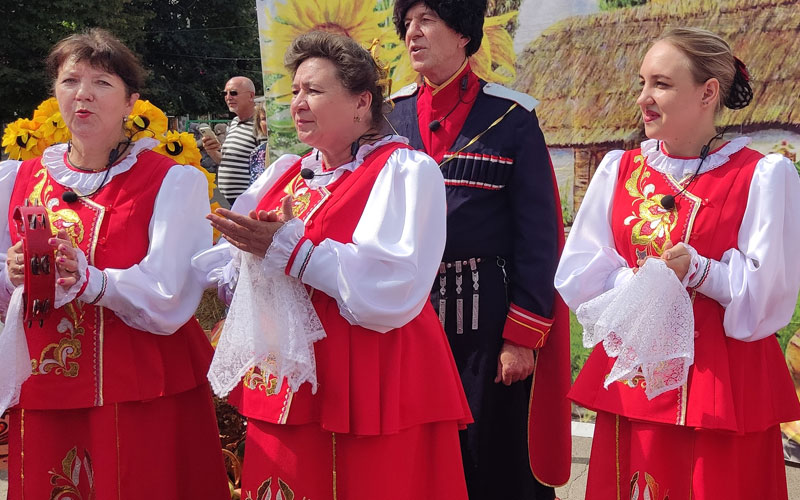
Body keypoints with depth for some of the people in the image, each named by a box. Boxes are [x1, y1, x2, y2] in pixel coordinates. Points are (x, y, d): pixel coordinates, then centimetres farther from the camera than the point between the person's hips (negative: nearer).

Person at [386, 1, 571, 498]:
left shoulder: (511, 117, -7)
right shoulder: (393, 115, 5)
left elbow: (538, 237, -7)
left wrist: (523, 336, -12)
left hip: (489, 315, -4)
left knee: (497, 457, 4)